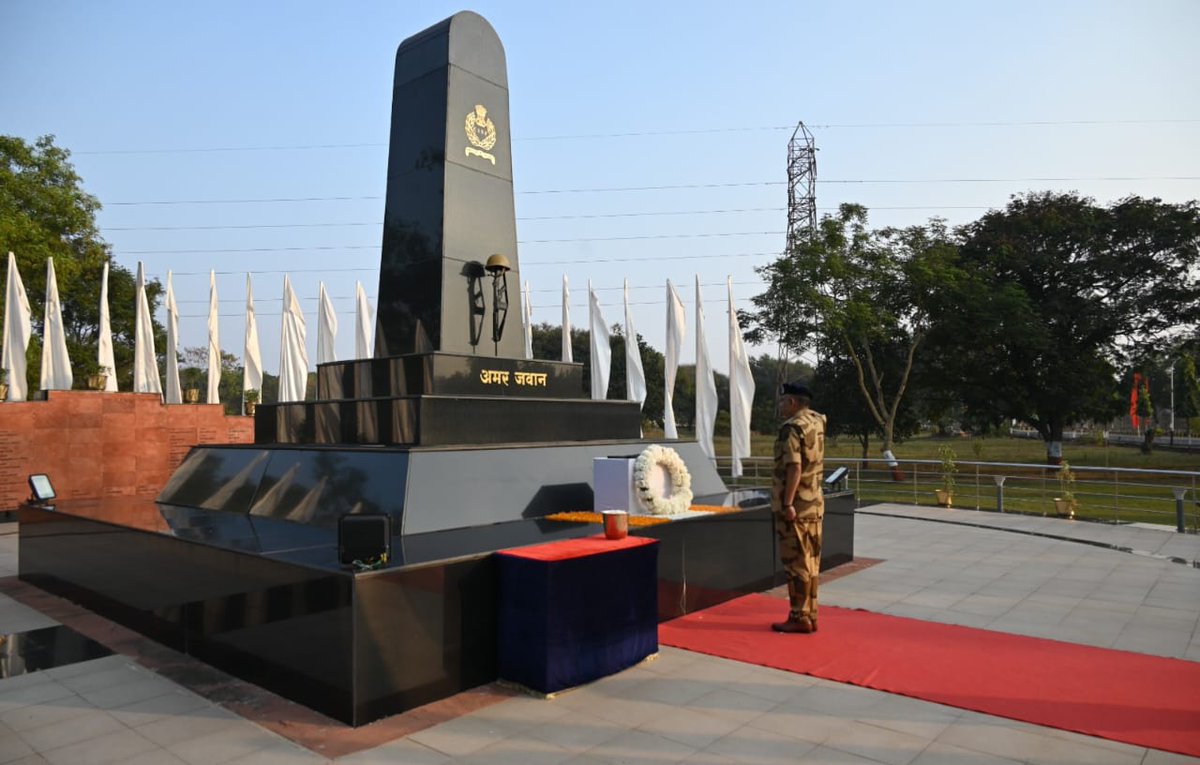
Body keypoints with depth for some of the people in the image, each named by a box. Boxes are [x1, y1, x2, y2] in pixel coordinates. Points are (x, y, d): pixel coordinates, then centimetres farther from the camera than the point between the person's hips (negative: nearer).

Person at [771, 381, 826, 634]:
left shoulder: (792, 427, -16)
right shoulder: (816, 422, 9)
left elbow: (794, 468, -23)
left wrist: (788, 503, -23)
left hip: (796, 505, -9)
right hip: (814, 504, 9)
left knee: (796, 563, -2)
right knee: (810, 562, 13)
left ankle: (799, 618, 4)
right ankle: (810, 615, 20)